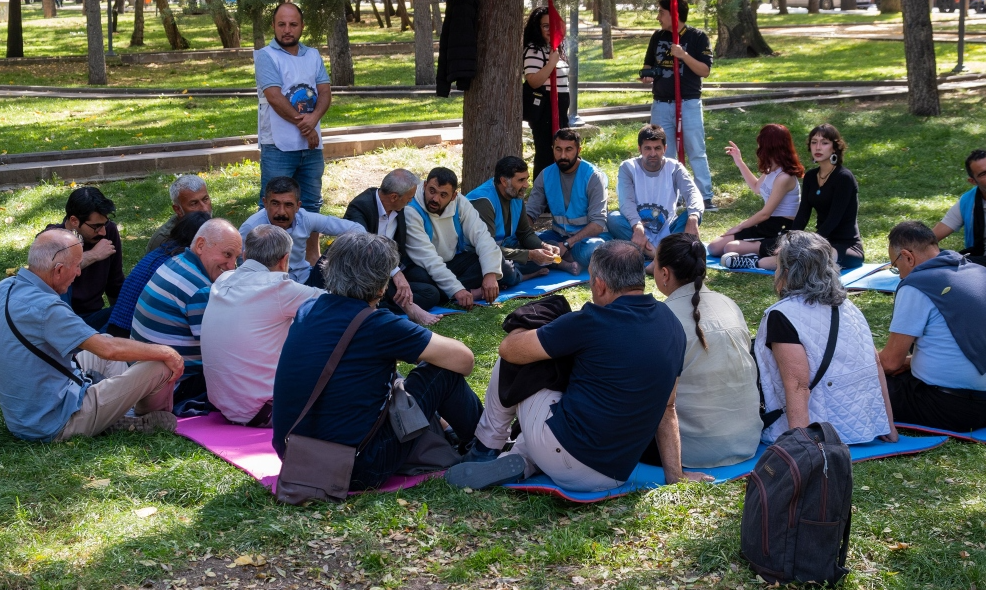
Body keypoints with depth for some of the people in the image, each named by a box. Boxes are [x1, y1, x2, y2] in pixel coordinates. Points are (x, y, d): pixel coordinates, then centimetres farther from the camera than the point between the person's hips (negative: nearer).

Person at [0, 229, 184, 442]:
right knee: (161, 367, -7)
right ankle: (149, 420, 23)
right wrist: (165, 352, -17)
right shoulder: (44, 307, -28)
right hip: (55, 425, -10)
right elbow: (109, 349, -28)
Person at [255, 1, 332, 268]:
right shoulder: (266, 56, -5)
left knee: (311, 203, 14)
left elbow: (325, 93, 3)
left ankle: (312, 254, 24)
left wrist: (313, 118, -17)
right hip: (279, 146, -5)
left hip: (312, 145, 6)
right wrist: (304, 126, -11)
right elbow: (275, 97, -15)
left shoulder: (313, 55, 12)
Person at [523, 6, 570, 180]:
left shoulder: (555, 48, 15)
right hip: (544, 108, -10)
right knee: (546, 154, -8)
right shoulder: (533, 50, -14)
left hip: (558, 107, 10)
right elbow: (533, 82, -25)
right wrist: (552, 62, -29)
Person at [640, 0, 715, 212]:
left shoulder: (697, 37, -6)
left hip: (689, 104, -5)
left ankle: (705, 198, 2)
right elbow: (648, 64, 18)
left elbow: (705, 71, -11)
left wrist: (683, 55, -22)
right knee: (664, 154, 9)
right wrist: (647, 75, -5)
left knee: (696, 152, -1)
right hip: (661, 104, 5)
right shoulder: (658, 36, 8)